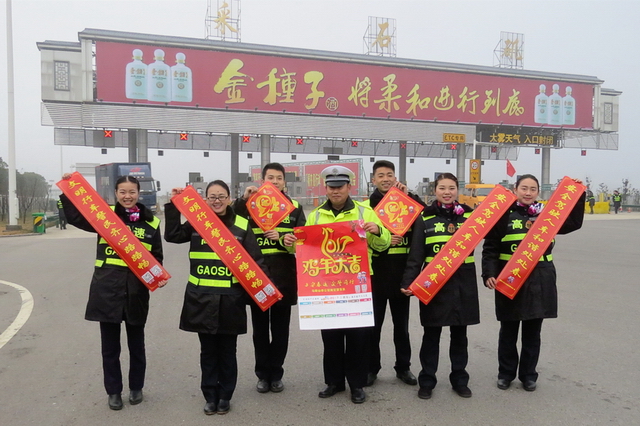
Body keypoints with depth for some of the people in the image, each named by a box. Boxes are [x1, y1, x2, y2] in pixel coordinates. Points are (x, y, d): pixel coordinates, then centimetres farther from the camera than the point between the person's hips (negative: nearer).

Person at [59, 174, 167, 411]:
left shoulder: (151, 222, 3)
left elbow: (157, 257, 7)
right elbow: (75, 217, -3)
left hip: (137, 291, 0)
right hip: (107, 289, 0)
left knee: (136, 343, 15)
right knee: (110, 345, 10)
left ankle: (136, 388, 33)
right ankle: (113, 391, 28)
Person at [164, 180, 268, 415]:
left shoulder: (242, 226, -2)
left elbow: (255, 261, -2)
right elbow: (172, 235, -3)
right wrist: (173, 205, -8)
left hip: (230, 300, -1)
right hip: (202, 299, 2)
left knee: (227, 351, 11)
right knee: (208, 350, 12)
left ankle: (225, 396, 28)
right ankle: (210, 396, 28)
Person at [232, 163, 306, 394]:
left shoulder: (295, 208, 7)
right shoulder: (251, 205, 4)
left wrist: (282, 238, -16)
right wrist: (242, 200, -19)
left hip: (284, 278, 1)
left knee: (280, 329, 10)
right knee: (260, 329, 10)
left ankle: (276, 374, 26)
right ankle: (263, 374, 25)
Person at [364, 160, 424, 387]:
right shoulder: (367, 206, 0)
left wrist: (408, 195, -13)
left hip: (401, 272, 2)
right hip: (375, 273, -2)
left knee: (401, 323, 14)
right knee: (373, 323, 8)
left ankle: (403, 367, 29)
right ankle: (371, 367, 23)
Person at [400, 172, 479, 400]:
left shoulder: (469, 214, 4)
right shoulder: (425, 218, -1)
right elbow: (415, 255, -5)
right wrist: (408, 282, -13)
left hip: (463, 282, 2)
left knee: (459, 333, 13)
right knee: (431, 334, 7)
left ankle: (459, 380, 29)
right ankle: (426, 381, 21)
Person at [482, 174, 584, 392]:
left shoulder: (545, 214, 7)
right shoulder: (504, 214, -5)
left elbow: (573, 223, 12)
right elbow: (490, 248, -7)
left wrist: (578, 196, 4)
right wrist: (489, 274, -18)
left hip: (540, 281, 3)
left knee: (532, 332, 12)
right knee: (508, 331, 9)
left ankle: (528, 375, 27)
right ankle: (506, 373, 25)